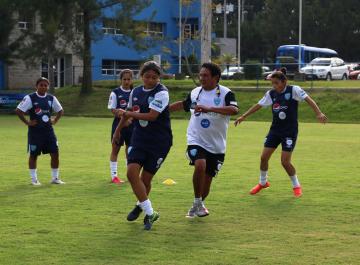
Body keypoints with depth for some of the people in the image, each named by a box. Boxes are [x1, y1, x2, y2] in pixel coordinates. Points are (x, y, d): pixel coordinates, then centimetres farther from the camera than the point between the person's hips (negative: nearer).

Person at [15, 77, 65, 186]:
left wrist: (55, 120, 6)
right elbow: (18, 110, -11)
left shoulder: (51, 98, 5)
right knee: (33, 155, 4)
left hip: (48, 131, 4)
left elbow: (60, 111, 19)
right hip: (35, 131, -4)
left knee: (55, 153, 1)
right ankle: (34, 179, 14)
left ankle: (55, 178, 13)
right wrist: (27, 122, -11)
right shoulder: (30, 98, -9)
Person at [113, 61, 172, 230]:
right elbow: (129, 112, 24)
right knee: (132, 172, -13)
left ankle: (141, 205, 32)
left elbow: (152, 116, -24)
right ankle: (150, 213, -5)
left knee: (146, 178, 1)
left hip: (159, 142, -5)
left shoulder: (161, 93, -14)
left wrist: (128, 114, -15)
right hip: (139, 139, 5)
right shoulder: (136, 92, 6)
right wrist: (118, 130, 32)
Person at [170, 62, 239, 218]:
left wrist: (209, 108, -35)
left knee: (207, 179, 8)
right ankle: (198, 203, -11)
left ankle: (198, 205, 37)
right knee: (200, 165, -28)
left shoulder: (225, 93, -9)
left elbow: (234, 110, -28)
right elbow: (183, 105, 25)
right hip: (196, 141, 1)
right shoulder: (195, 93, 4)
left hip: (216, 145, -1)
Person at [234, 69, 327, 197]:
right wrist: (243, 116, 9)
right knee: (264, 157, 3)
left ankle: (296, 185, 15)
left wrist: (319, 113, -34)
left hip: (290, 132, -5)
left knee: (285, 162, -9)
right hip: (275, 130, 5)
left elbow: (308, 99, -20)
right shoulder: (271, 94, 2)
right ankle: (263, 182, 28)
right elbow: (258, 105, 11)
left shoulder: (294, 90, -12)